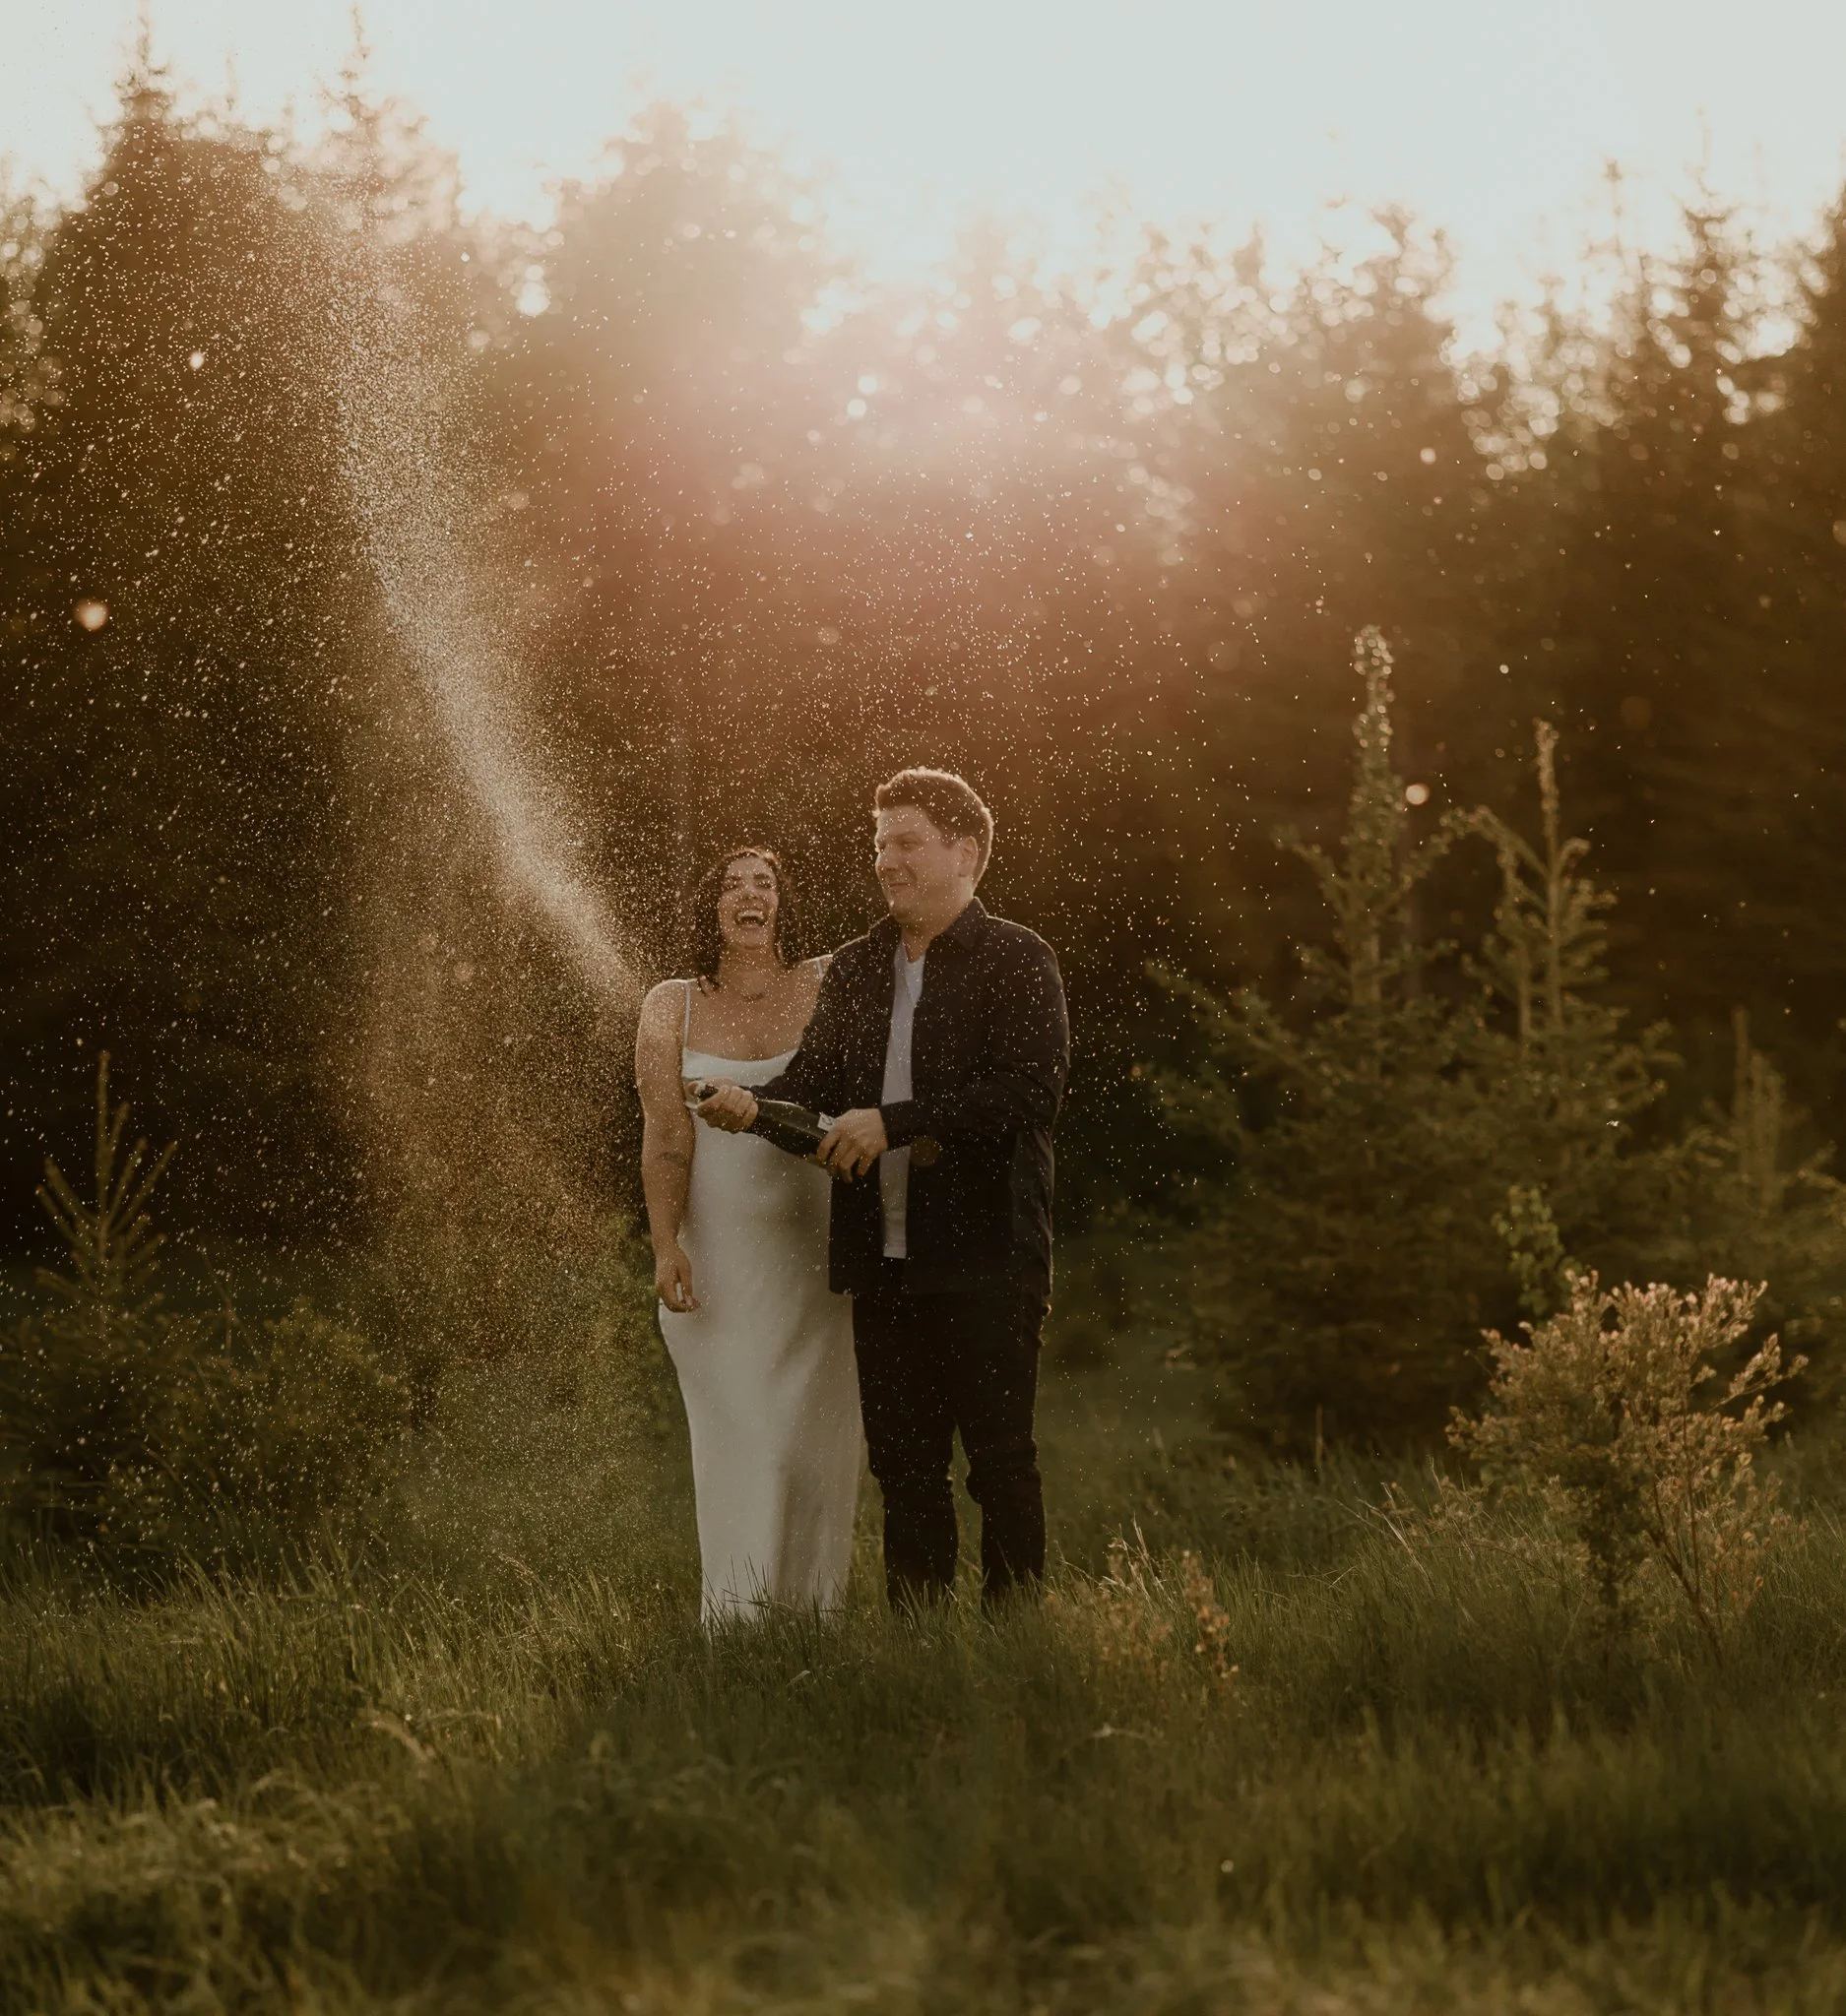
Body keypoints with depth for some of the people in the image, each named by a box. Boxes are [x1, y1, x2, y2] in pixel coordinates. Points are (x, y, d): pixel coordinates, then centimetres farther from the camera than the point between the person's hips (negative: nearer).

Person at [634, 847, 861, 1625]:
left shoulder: (826, 987, 5)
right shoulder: (672, 1007, 4)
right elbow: (664, 1135, -2)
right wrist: (665, 1245, -11)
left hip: (815, 1246, 1)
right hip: (718, 1250, -1)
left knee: (816, 1433, 4)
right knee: (739, 1436, -3)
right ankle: (737, 1624, 3)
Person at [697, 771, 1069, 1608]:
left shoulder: (1017, 959, -4)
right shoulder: (855, 967, 16)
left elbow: (1031, 1089, -16)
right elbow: (818, 1075, 12)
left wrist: (892, 1123, -18)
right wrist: (754, 1101, -11)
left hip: (984, 1257, -6)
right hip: (884, 1263, 6)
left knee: (1000, 1460, -2)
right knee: (902, 1466, 10)